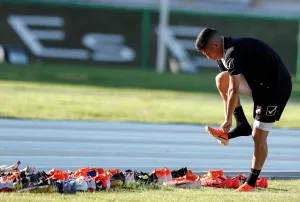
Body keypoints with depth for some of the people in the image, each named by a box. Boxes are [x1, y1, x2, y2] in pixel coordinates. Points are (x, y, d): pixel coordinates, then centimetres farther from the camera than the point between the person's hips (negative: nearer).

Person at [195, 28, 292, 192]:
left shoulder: (233, 53, -24)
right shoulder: (224, 55, 7)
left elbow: (233, 91, -24)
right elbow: (227, 92, 10)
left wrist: (228, 121, -16)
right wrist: (228, 121, 5)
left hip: (276, 87, -9)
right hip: (259, 83, 9)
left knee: (258, 136, -9)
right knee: (221, 79, -5)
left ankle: (251, 182, 0)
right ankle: (241, 125, -5)